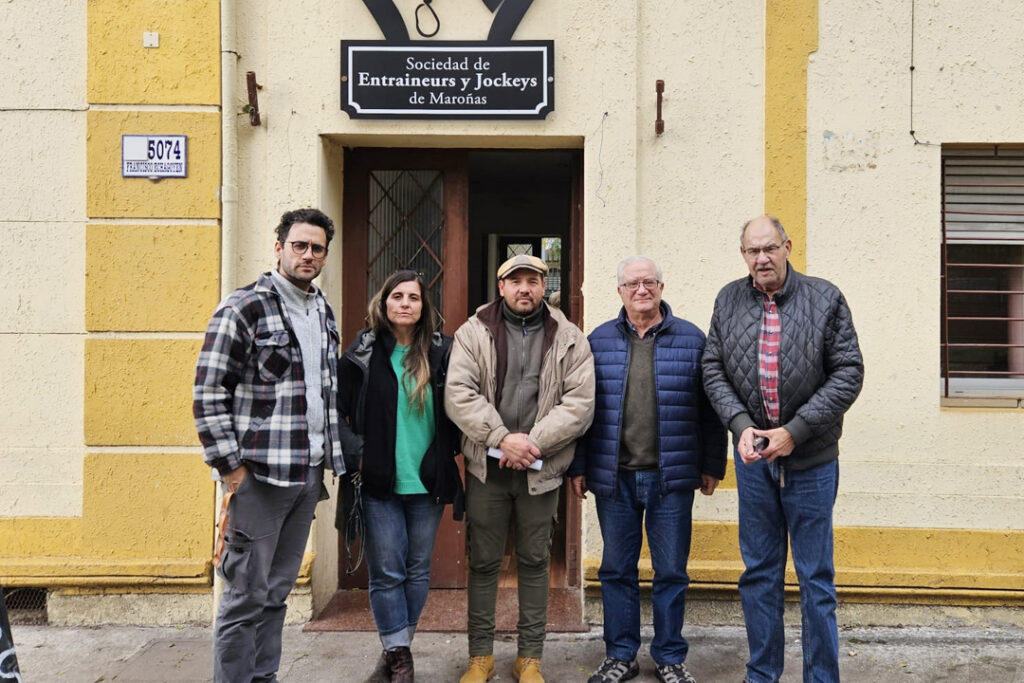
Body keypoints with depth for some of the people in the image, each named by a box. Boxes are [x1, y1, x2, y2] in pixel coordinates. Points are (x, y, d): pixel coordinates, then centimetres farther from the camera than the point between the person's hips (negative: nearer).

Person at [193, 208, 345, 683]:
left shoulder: (324, 313, 13)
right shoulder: (244, 309, -9)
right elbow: (208, 395, -12)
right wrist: (230, 467, -13)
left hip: (309, 472, 7)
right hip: (260, 475, -7)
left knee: (278, 591, 17)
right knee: (246, 597, 2)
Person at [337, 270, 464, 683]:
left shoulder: (441, 353, 3)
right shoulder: (363, 354, -1)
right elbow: (337, 411, 1)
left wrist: (448, 454, 3)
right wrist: (356, 454, -8)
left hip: (428, 482, 2)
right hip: (379, 483, -1)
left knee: (418, 570, 11)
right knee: (386, 572, 2)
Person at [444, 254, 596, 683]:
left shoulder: (569, 339, 2)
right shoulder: (473, 333, 1)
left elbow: (579, 403, -6)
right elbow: (458, 394, -9)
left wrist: (533, 442, -16)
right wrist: (501, 437, -18)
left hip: (542, 469, 0)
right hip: (486, 466, 0)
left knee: (534, 562, 11)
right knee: (483, 562, 10)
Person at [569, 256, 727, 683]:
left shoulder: (692, 339, 2)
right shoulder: (598, 341, 5)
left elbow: (709, 410, 3)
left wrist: (712, 466, 2)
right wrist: (578, 467, 3)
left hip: (671, 478, -1)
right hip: (613, 476, 1)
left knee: (671, 572, 9)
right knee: (616, 571, 11)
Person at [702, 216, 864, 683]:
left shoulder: (825, 298, -5)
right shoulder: (729, 300, 3)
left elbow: (848, 374, -8)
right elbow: (713, 368, 3)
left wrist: (794, 431, -14)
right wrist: (741, 425, -12)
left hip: (811, 458, -2)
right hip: (752, 455, 3)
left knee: (816, 577, 9)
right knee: (758, 572, 13)